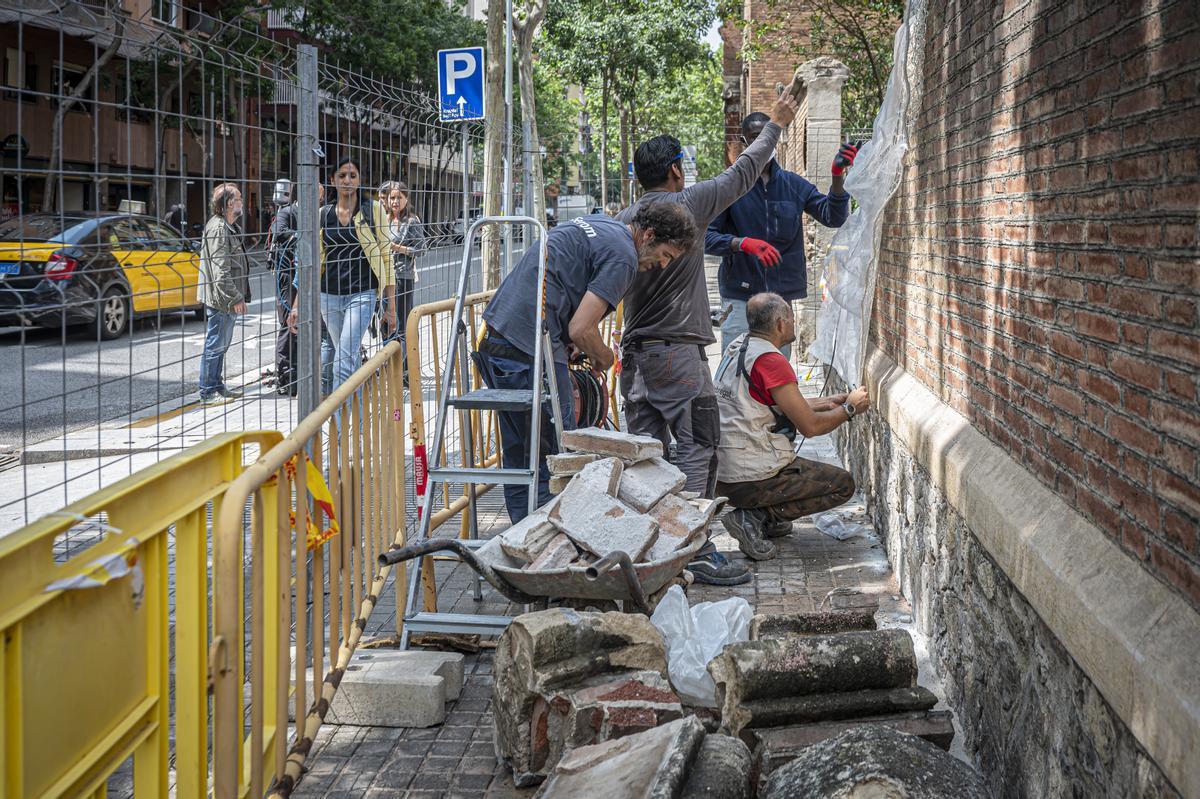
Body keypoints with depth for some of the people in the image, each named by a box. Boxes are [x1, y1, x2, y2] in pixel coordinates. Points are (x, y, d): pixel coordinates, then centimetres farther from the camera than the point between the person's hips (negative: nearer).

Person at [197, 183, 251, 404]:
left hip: (227, 300, 11)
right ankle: (208, 392, 1)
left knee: (221, 344, 17)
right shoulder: (218, 228, -17)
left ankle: (217, 386, 26)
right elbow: (220, 269, -22)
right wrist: (235, 298, -22)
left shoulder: (229, 227, 17)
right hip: (221, 297, -11)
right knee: (215, 345, -4)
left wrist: (239, 296, 21)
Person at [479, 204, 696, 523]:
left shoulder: (595, 222, 20)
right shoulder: (622, 255, -10)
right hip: (531, 351, -10)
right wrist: (604, 357, 5)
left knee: (517, 454, 16)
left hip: (494, 339, 10)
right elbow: (582, 330, -16)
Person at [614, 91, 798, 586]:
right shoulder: (689, 204, -6)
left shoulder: (623, 220, 10)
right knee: (697, 449, -4)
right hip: (679, 351, -6)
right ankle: (697, 551, -7)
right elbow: (743, 173, 5)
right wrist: (775, 125, 18)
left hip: (635, 350, 7)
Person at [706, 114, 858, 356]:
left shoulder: (792, 184, 9)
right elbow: (707, 237, -7)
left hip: (782, 292, 4)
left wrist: (837, 176, -12)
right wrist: (744, 243, -25)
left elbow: (833, 217, 4)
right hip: (740, 295, -4)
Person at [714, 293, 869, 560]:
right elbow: (810, 426, -15)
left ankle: (767, 519, 12)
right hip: (750, 480, -10)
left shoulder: (738, 347, 10)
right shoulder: (770, 360, -18)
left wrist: (826, 403, 23)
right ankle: (754, 517, -8)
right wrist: (849, 408, 2)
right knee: (843, 484, 4)